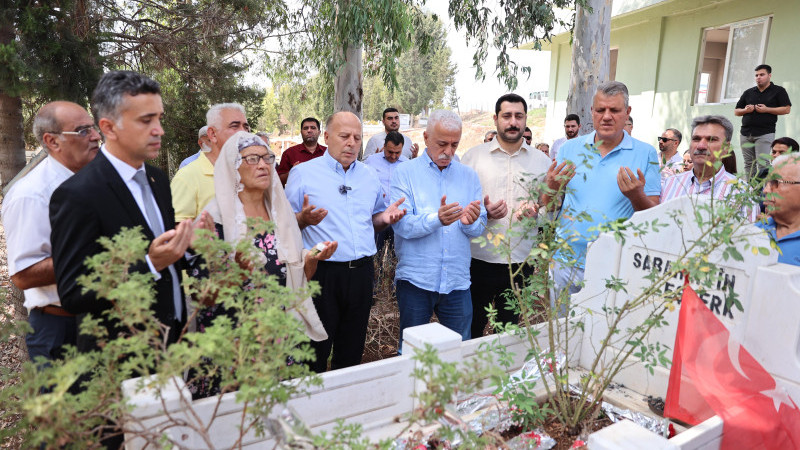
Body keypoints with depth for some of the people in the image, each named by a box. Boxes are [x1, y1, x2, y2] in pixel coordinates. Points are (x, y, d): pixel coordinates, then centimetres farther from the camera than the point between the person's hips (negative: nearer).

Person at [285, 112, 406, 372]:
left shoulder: (369, 176, 12)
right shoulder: (303, 173, -1)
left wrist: (385, 218, -1)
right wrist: (303, 219, -22)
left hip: (361, 272, 4)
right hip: (320, 272, -4)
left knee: (352, 350, 17)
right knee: (315, 352, 5)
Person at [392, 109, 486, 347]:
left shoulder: (469, 176, 9)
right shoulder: (405, 173, -2)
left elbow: (480, 227, 4)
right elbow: (402, 224, -14)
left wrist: (470, 222, -19)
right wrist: (437, 219, -30)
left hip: (457, 281, 3)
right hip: (415, 280, -2)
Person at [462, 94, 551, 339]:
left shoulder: (541, 161, 7)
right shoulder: (473, 156, 2)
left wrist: (536, 210, -12)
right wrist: (483, 212, -17)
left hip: (521, 260, 2)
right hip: (479, 258, -1)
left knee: (510, 329, 16)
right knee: (471, 329, 8)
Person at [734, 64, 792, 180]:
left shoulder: (778, 91, 7)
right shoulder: (748, 92, 18)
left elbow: (787, 109, -1)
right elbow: (736, 111, 19)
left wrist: (766, 109, -11)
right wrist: (745, 110, -3)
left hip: (764, 134, -4)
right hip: (746, 133, 4)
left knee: (762, 164, -12)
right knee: (749, 165, 6)